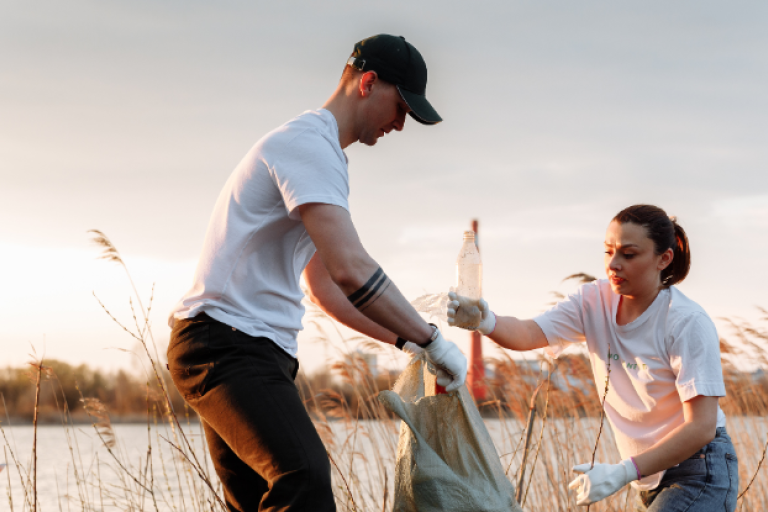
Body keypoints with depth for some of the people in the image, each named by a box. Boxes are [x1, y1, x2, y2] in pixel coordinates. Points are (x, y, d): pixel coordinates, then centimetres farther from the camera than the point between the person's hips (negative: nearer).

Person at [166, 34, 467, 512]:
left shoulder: (318, 151, 23)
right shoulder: (309, 142, -11)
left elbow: (327, 286, 30)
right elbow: (351, 270, -23)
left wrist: (404, 339, 22)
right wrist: (430, 340, -14)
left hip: (253, 350, 11)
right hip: (228, 342, -11)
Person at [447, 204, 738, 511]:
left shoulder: (687, 323, -21)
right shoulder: (594, 302, -3)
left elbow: (701, 427, -25)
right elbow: (529, 333, -19)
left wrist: (623, 473, -32)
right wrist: (485, 322, -42)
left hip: (699, 474, -7)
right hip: (651, 478, 7)